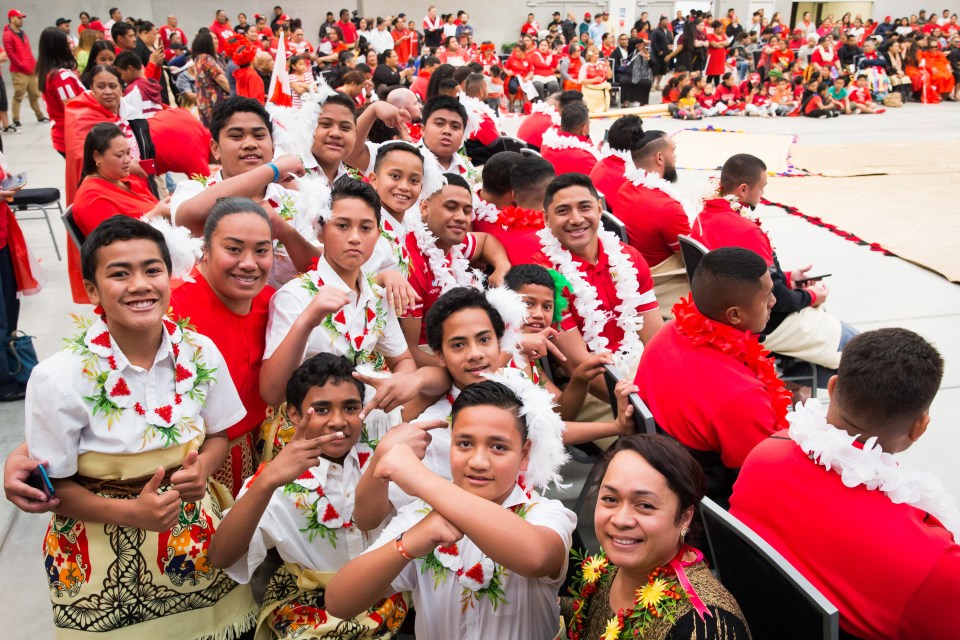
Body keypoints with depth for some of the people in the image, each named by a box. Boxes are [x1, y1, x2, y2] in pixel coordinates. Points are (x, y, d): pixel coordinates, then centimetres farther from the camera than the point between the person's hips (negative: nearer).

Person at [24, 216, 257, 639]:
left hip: (194, 537, 3)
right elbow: (54, 487, -10)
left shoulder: (200, 353, -9)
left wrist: (201, 469, -16)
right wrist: (131, 512, -25)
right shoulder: (60, 377, -18)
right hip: (101, 557, -3)